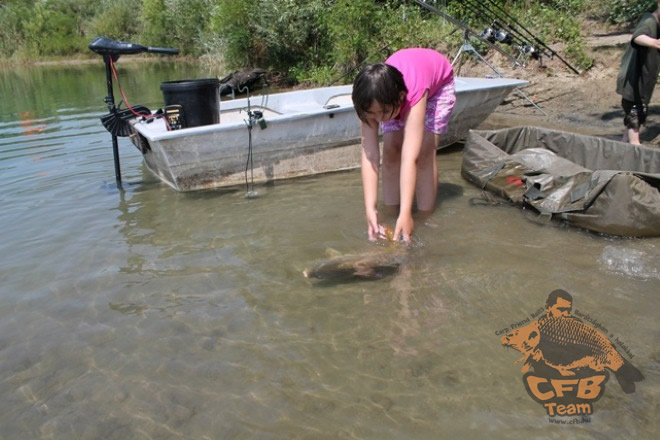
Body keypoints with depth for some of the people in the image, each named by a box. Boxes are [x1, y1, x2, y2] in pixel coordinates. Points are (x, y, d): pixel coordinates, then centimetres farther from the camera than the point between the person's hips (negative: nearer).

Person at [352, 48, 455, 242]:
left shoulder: (413, 95, -47)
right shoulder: (372, 100, -35)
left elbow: (410, 158, -51)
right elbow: (369, 155, -39)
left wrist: (406, 213, -56)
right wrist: (370, 208, -46)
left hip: (438, 82, -3)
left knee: (424, 151, -18)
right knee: (390, 150, -11)